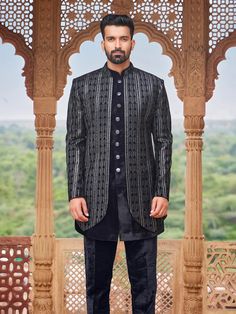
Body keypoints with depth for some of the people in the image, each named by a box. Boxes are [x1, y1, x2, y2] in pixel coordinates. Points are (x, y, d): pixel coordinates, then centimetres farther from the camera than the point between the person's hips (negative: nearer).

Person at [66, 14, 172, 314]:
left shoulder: (153, 85, 6)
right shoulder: (83, 85, 8)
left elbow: (163, 141, 4)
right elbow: (74, 142, 5)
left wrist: (162, 192, -3)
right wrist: (75, 194, -2)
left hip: (140, 194, 0)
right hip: (96, 197, 1)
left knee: (144, 283, 5)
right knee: (96, 282, 9)